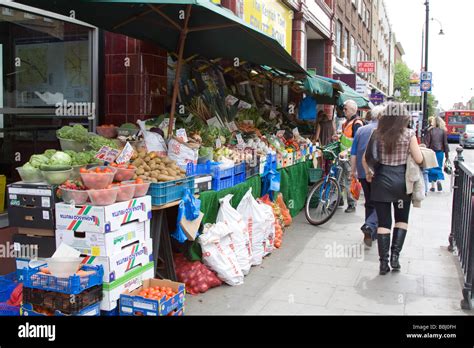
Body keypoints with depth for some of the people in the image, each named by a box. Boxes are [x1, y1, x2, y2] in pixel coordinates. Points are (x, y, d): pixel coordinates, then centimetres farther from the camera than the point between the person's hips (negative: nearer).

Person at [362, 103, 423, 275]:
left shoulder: (377, 133, 0)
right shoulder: (408, 134, -6)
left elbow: (365, 159, 1)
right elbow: (419, 160, -7)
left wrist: (368, 173, 18)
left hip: (381, 180, 1)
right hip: (401, 180, -1)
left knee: (383, 222, 6)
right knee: (402, 219, 18)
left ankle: (384, 262, 7)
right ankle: (395, 255, 7)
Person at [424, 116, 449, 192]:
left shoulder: (430, 130, -5)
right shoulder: (443, 131, -1)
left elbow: (426, 142, -6)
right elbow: (445, 143, 0)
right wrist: (447, 154, 5)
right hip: (440, 152, 1)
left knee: (432, 168, 8)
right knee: (439, 168, 13)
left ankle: (433, 186, 9)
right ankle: (439, 180, -15)